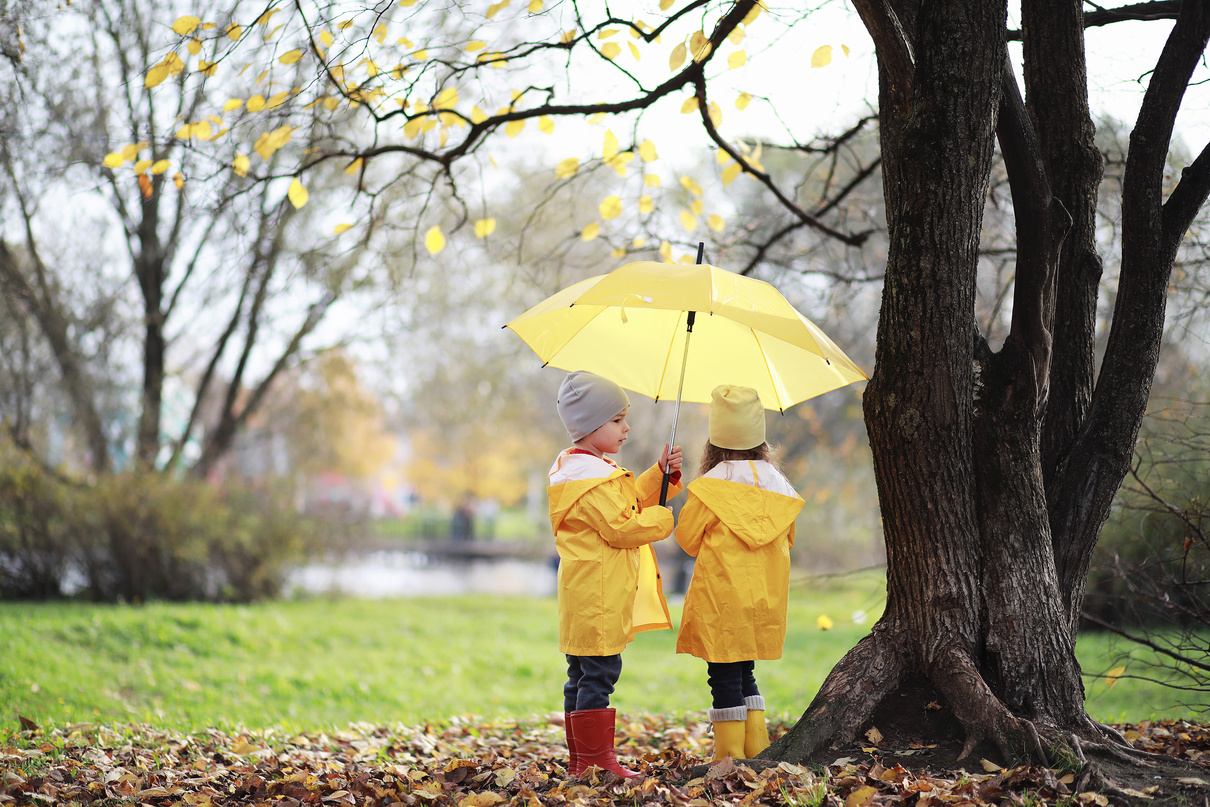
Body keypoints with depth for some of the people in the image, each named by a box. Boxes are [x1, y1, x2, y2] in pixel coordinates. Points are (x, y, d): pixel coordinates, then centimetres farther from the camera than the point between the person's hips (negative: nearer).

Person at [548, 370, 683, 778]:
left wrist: (662, 474, 10)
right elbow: (622, 527, -21)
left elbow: (634, 498, 23)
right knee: (599, 672, -8)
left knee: (582, 676, 13)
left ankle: (579, 759, 18)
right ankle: (598, 760, -6)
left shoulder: (575, 466, 18)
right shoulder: (593, 478, -17)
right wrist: (663, 519, -7)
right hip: (597, 598, -11)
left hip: (584, 597, 11)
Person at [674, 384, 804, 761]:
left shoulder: (709, 486, -10)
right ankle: (758, 750, 17)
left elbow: (688, 539, -1)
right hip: (766, 598, 5)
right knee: (745, 674, 17)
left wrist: (690, 501, 13)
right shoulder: (778, 483, 5)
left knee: (724, 676, 0)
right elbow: (786, 539, 15)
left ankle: (730, 754, 1)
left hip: (721, 596, -5)